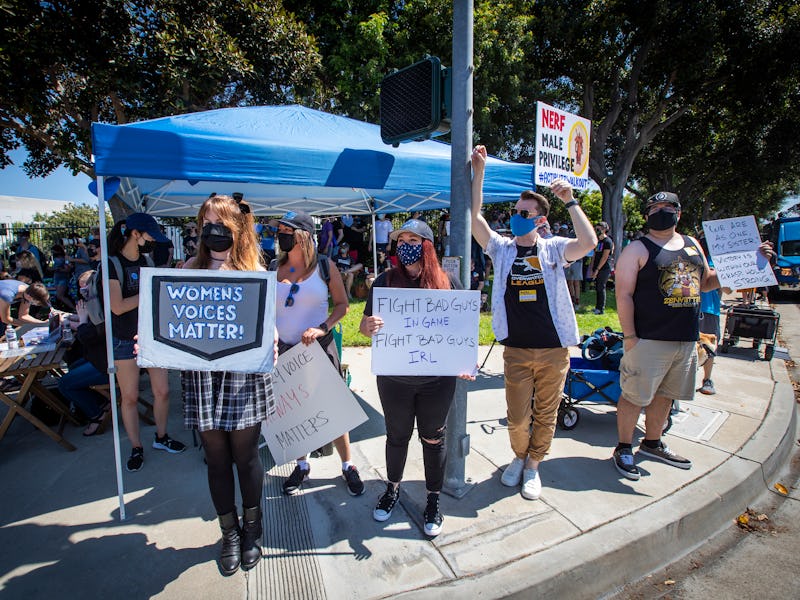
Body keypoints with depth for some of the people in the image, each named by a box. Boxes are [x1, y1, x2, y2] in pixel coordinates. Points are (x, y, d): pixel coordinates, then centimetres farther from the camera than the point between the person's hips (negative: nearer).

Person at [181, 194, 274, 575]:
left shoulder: (254, 270, 3)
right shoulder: (191, 268, 8)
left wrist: (271, 346, -19)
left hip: (245, 375, -1)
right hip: (201, 374, 2)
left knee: (245, 456, 9)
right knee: (217, 458, 12)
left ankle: (251, 530, 35)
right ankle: (229, 535, 34)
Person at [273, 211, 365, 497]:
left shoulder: (324, 266, -6)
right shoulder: (274, 269, 2)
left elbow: (342, 304, -3)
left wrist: (322, 328, -18)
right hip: (284, 350, 3)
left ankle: (348, 466, 27)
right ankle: (302, 466, 37)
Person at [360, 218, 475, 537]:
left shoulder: (447, 281, -3)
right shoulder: (386, 281, -2)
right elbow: (364, 325, 0)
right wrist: (370, 326, -24)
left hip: (437, 380, 0)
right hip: (394, 378, 1)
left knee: (433, 439, 15)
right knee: (397, 436, 18)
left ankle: (433, 499, 37)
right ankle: (393, 488, 44)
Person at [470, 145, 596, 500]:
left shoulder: (553, 249, 1)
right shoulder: (502, 248, 2)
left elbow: (589, 243, -18)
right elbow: (474, 216, -9)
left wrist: (569, 200, -19)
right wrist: (479, 171, -13)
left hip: (554, 349, 0)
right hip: (516, 350, 0)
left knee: (546, 414, 13)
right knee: (517, 417, 8)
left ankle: (533, 466, 34)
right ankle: (519, 457, 37)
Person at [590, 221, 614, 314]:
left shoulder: (608, 241, -10)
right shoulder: (598, 241, 15)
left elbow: (604, 257, -15)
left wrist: (597, 270, -16)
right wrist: (592, 269, 9)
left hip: (604, 269, -8)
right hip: (597, 269, 8)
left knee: (601, 288, -6)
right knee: (597, 288, 10)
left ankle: (601, 309, 0)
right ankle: (597, 307, 19)